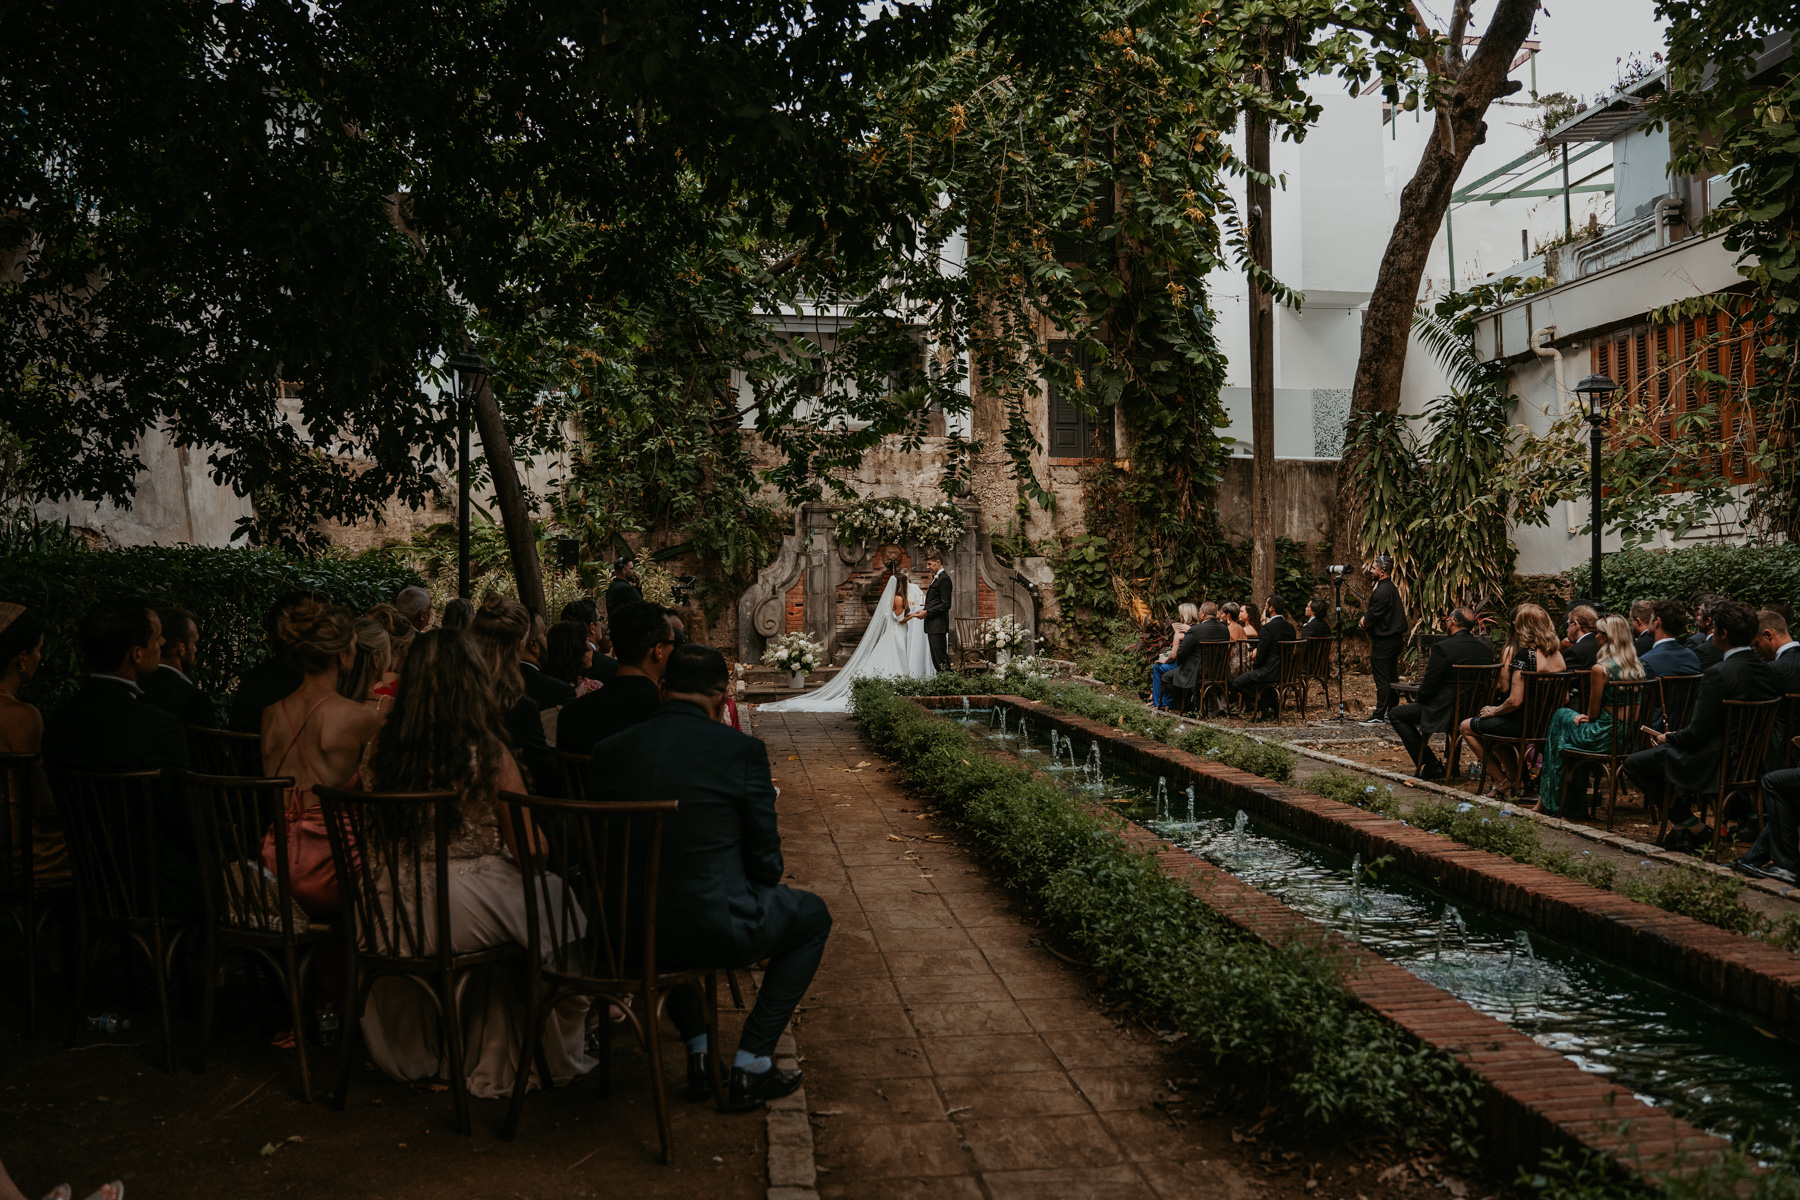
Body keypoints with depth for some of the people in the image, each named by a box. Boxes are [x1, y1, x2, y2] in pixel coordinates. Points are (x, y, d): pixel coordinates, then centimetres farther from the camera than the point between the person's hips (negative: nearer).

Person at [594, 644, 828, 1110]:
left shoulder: (610, 749, 1)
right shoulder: (743, 750, -11)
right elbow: (765, 865, -5)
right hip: (716, 931, -5)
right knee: (812, 914, 23)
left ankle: (699, 1053, 36)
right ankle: (751, 1065, 18)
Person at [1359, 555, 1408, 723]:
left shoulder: (1382, 591, -19)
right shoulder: (1392, 588, 13)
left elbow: (1371, 617, -17)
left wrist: (1363, 622, 3)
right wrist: (1366, 619, 6)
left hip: (1383, 640, -10)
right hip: (1395, 637, 10)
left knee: (1381, 679, -8)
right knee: (1392, 677, 12)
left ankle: (1379, 716, -7)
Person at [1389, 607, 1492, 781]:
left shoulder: (1443, 647, -18)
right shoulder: (1486, 648, 4)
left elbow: (1428, 688, -17)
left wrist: (1420, 700, 7)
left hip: (1449, 711, -8)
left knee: (1395, 714, 7)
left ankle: (1431, 766, 3)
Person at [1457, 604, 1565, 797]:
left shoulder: (1524, 655, -22)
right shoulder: (1557, 653, 1)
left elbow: (1515, 701, -25)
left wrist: (1494, 711, -5)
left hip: (1524, 723, -8)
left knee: (1467, 727, 11)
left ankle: (1501, 781, 12)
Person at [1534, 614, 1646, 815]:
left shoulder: (1599, 669, -16)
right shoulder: (1637, 667, 6)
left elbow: (1593, 712, -9)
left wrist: (1585, 717, 13)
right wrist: (1587, 716, 17)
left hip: (1605, 736, -8)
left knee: (1560, 716, 16)